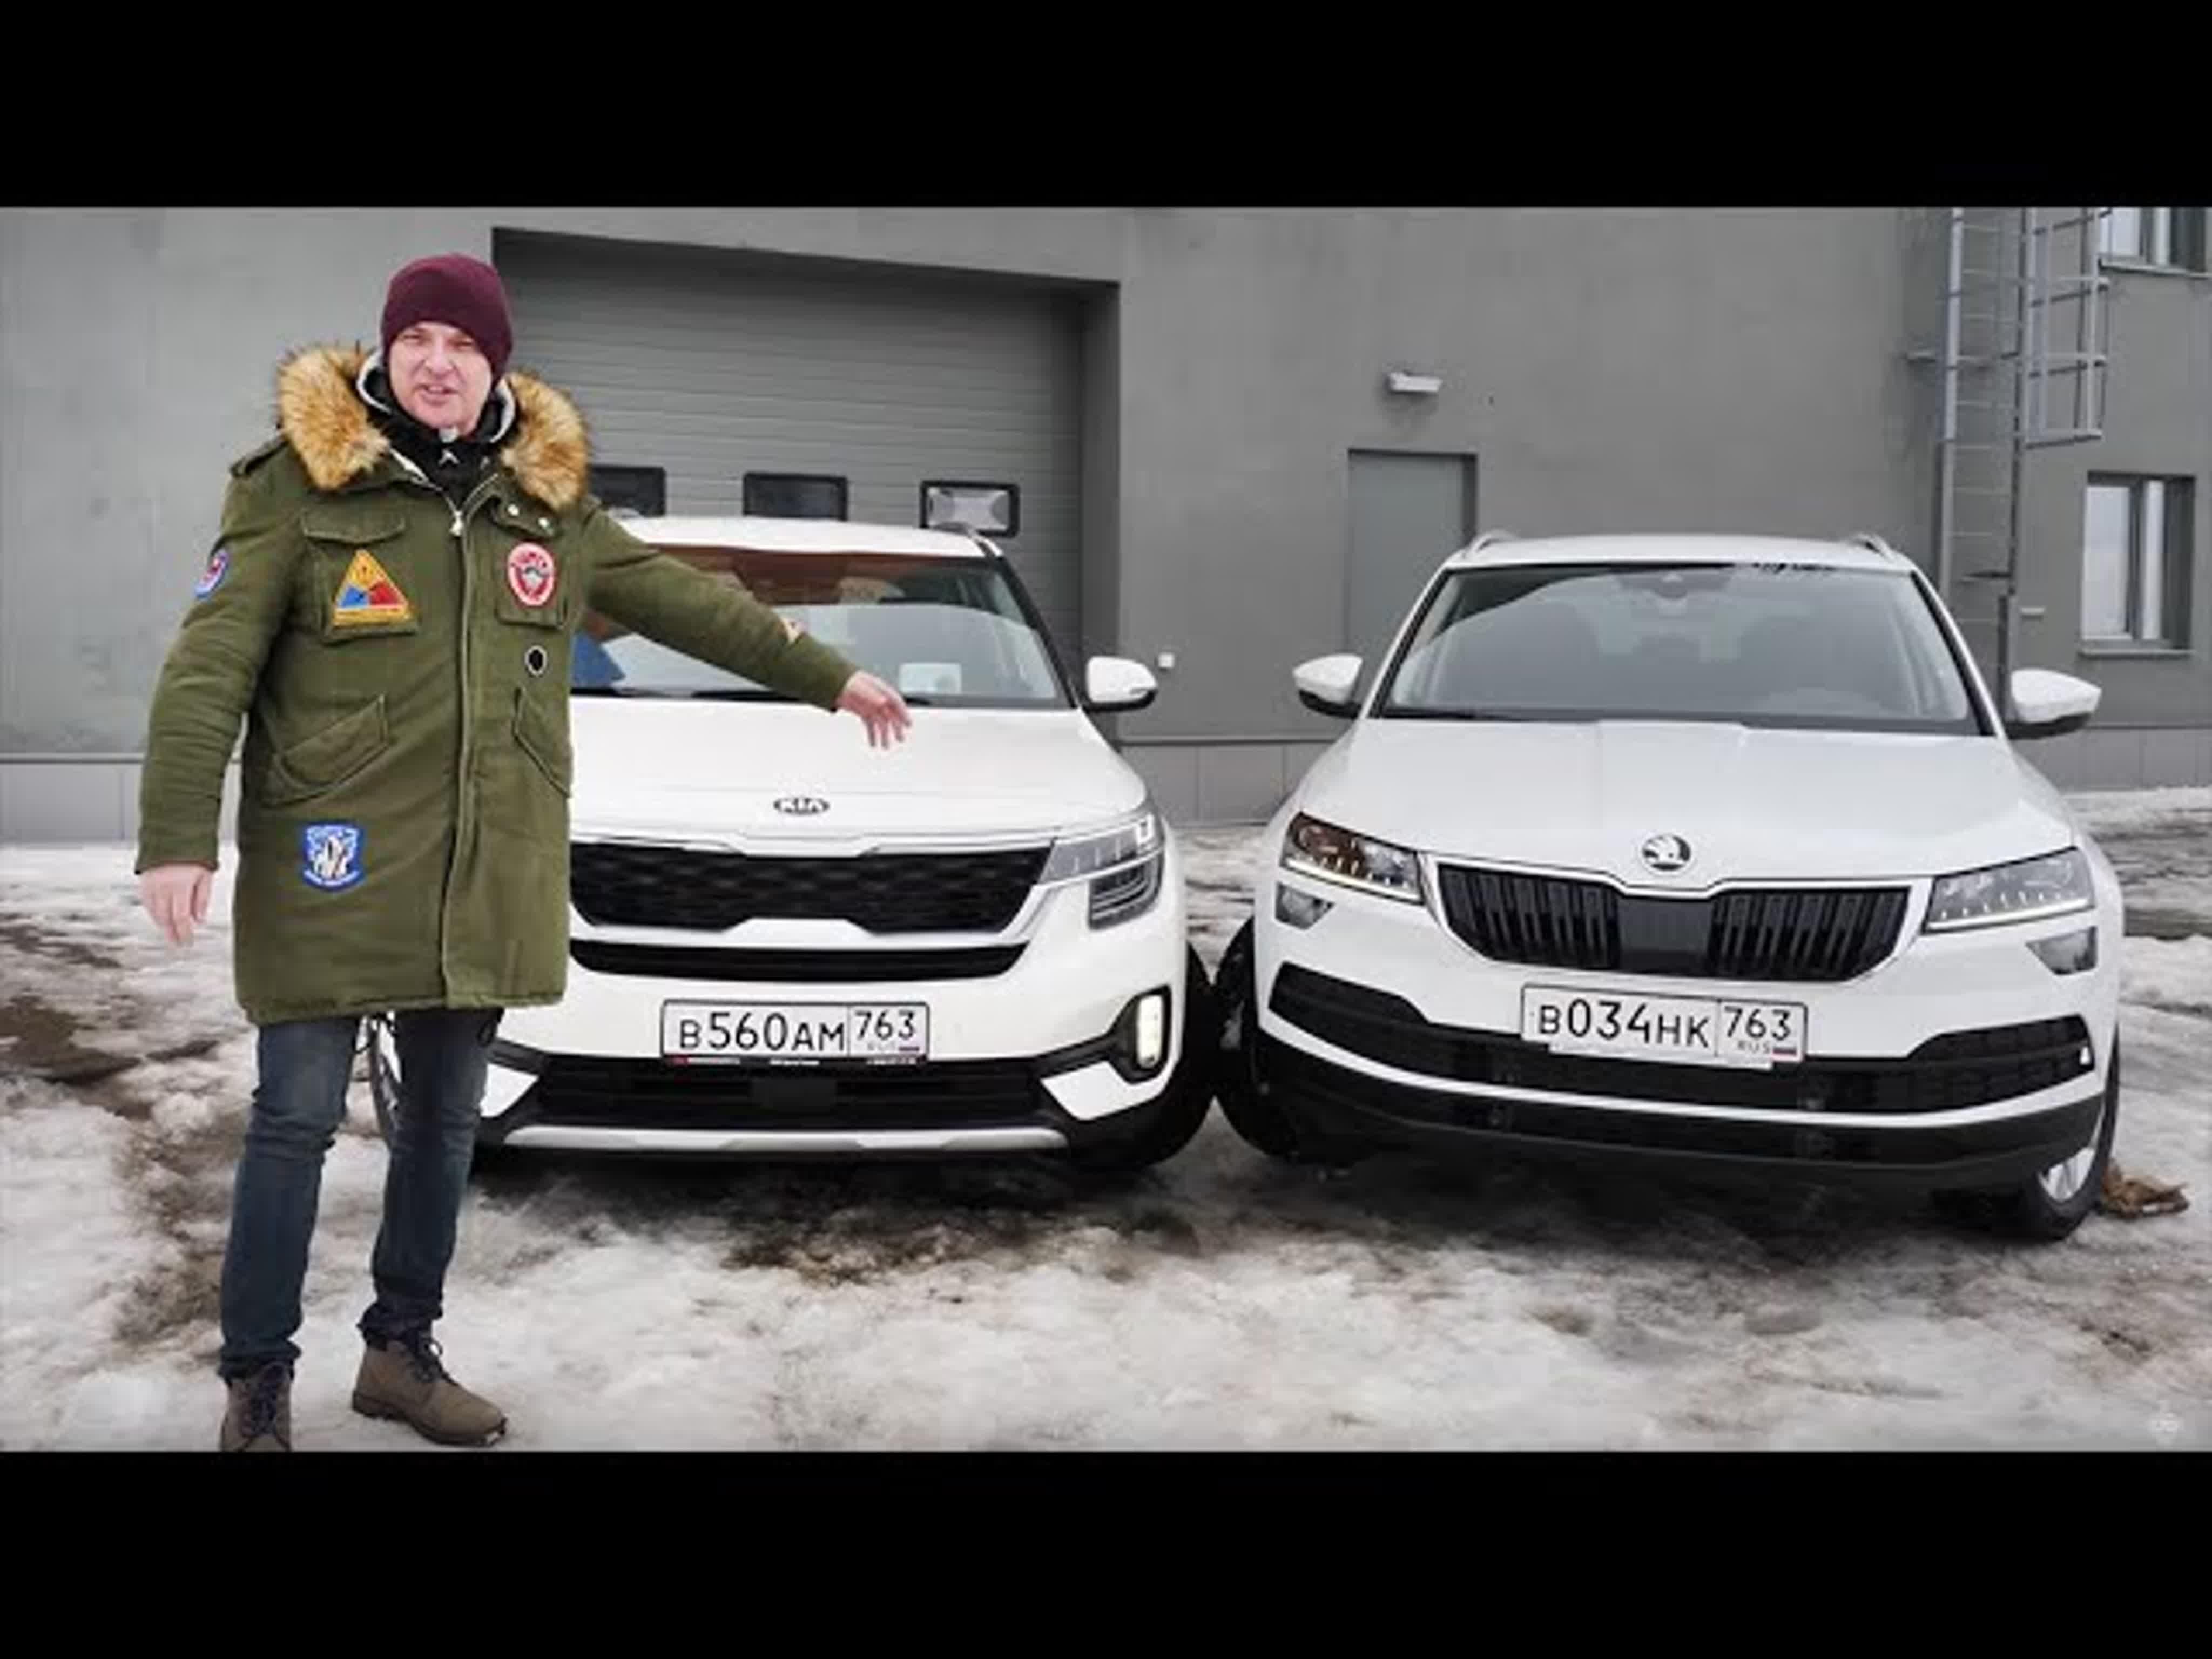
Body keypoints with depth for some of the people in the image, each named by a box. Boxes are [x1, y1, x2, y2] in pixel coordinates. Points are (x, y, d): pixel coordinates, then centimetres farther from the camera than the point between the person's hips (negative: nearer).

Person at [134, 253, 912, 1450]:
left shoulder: (547, 501, 10)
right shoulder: (296, 484, -4)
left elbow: (685, 599, 18)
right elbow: (210, 665, -8)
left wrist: (824, 675, 20)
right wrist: (178, 838, -18)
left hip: (486, 876, 5)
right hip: (334, 871, -4)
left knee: (445, 1116, 13)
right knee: (297, 1118, 1)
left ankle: (402, 1350, 28)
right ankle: (256, 1381, 15)